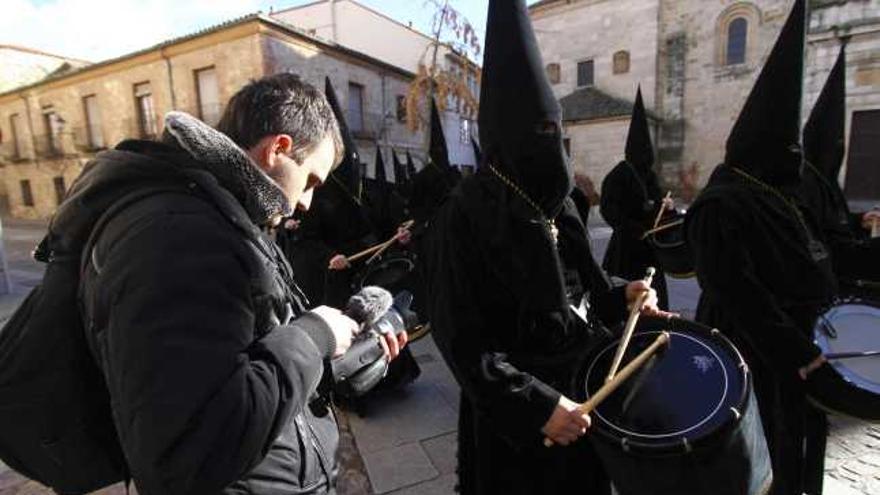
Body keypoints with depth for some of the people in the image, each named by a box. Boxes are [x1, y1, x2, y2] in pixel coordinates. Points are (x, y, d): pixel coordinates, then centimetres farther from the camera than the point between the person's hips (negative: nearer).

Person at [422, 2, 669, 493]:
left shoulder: (558, 201, 3)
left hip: (581, 384, 7)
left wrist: (618, 295, -3)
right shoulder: (463, 217, -21)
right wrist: (538, 405, -23)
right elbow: (462, 341, -21)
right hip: (514, 415, -6)